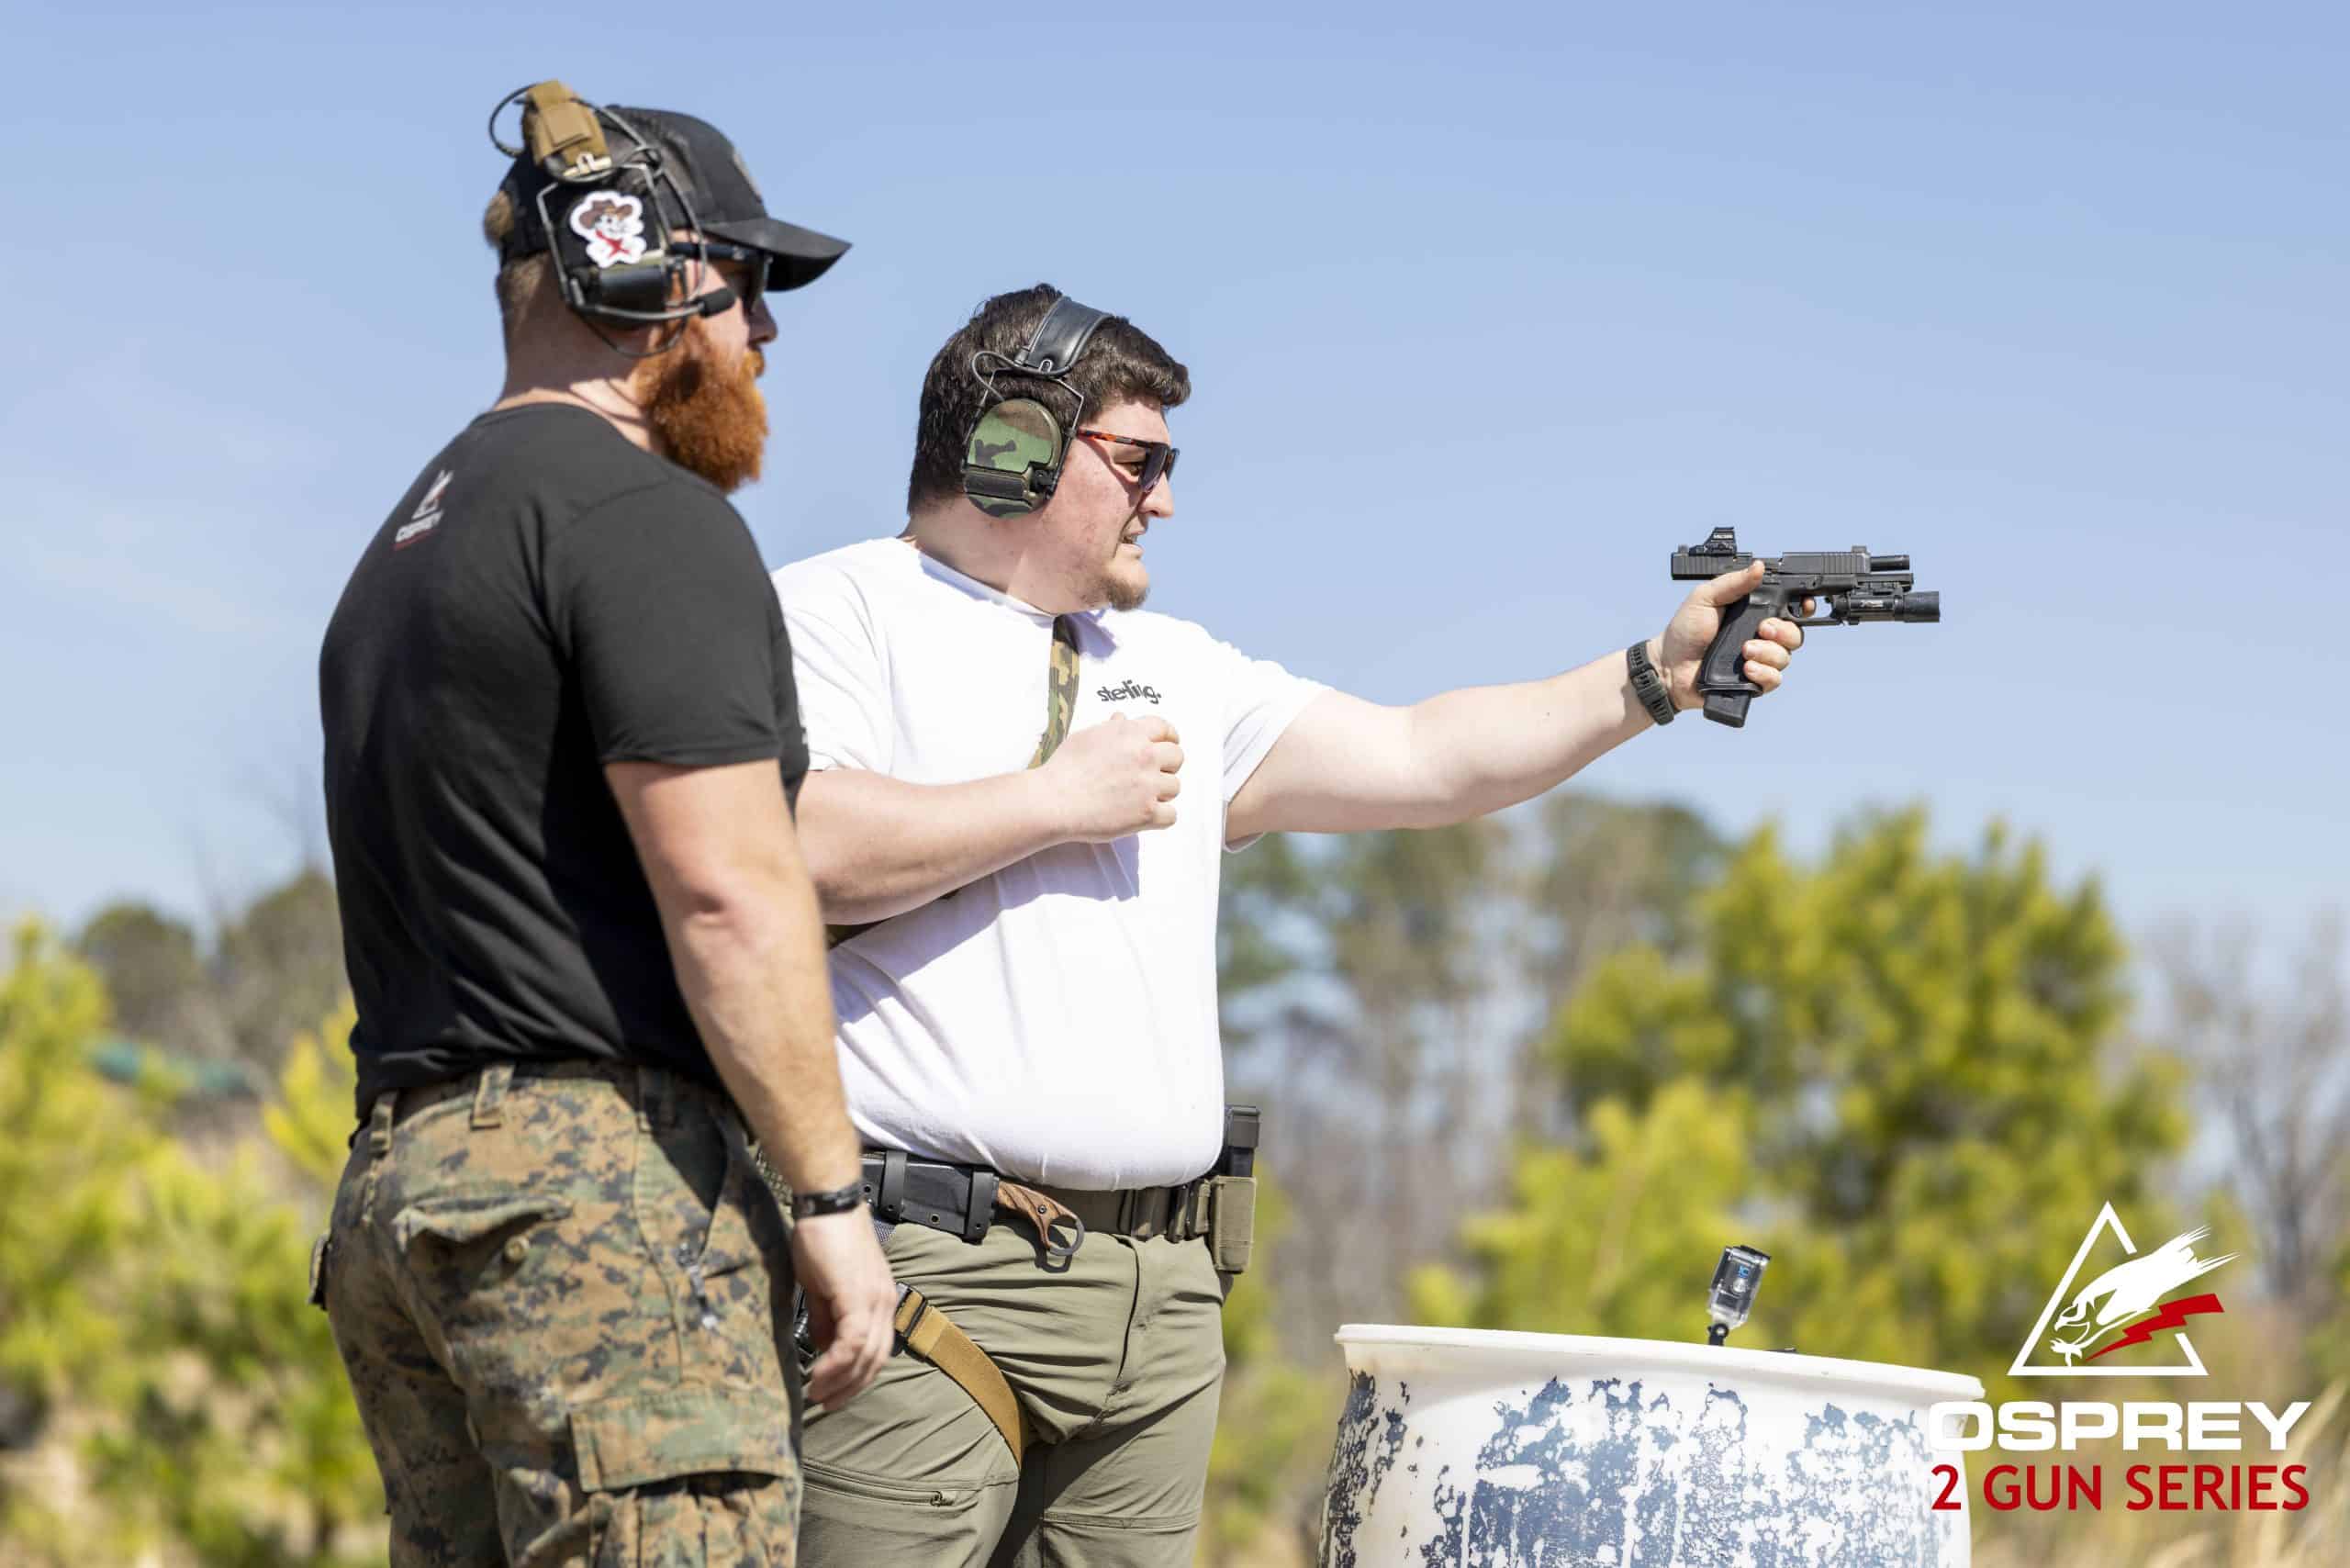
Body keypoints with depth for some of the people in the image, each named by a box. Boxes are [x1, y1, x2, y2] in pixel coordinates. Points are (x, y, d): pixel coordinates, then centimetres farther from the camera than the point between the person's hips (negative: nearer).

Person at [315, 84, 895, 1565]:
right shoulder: (649, 518, -7)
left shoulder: (410, 538, 23)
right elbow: (728, 892, -16)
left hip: (397, 1177, 10)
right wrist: (832, 1194, -11)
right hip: (603, 1179, -10)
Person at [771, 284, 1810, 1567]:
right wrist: (1058, 799, -7)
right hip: (922, 1268, -7)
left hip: (1160, 1291, 7)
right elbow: (791, 851, -16)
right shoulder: (835, 614, 2)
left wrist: (1657, 677, 12)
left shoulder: (1172, 666, 23)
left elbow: (1417, 762, 20)